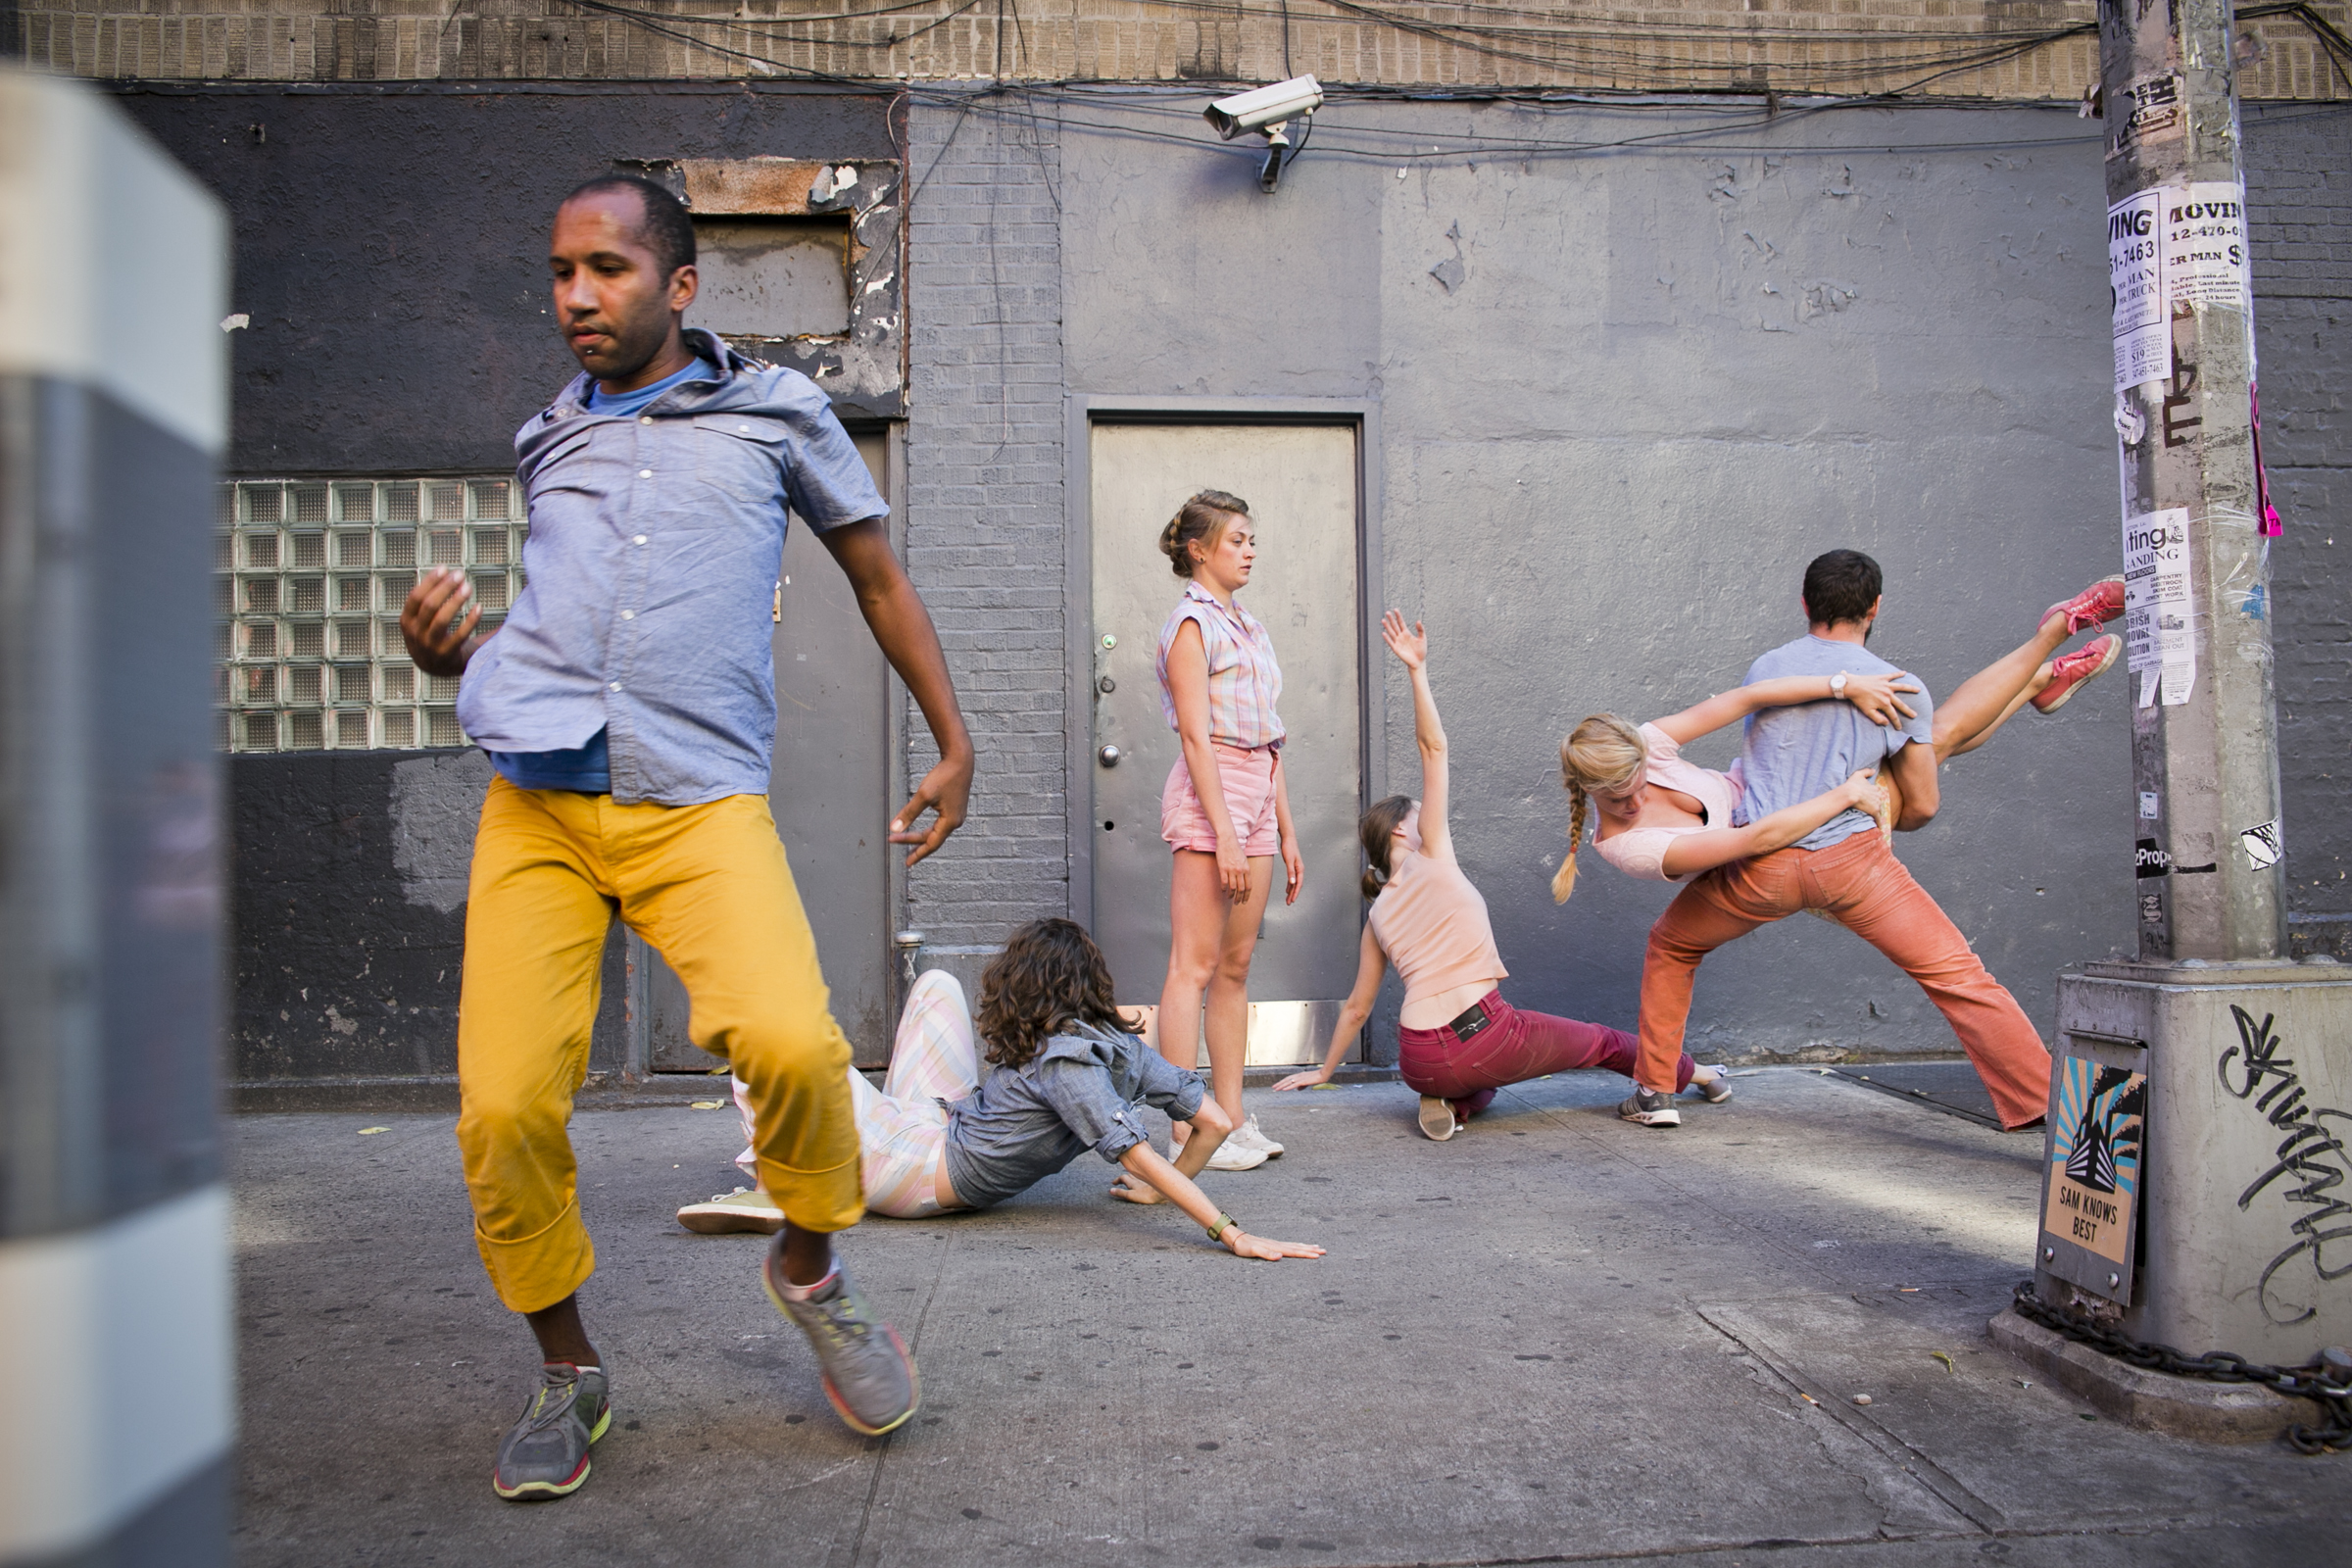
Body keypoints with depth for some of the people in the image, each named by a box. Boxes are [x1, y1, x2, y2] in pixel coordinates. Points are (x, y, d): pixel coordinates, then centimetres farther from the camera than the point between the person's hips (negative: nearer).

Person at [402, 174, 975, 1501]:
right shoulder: (551, 442, 20)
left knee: (789, 1040, -25)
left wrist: (955, 742, 13)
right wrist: (448, 649, 8)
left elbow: (880, 576, 17)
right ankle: (568, 1374, 18)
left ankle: (811, 1267, 7)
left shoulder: (773, 410, 11)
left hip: (702, 805, -3)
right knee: (502, 1107, -7)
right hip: (538, 803, 4)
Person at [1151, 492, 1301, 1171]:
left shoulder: (1249, 628, 20)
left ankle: (1231, 1118, 13)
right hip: (1209, 792, -8)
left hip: (1256, 794, 8)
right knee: (1195, 966, -7)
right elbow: (1196, 734, -13)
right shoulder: (1192, 623, -5)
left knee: (1235, 968, 9)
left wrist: (1286, 832, 17)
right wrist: (1225, 834, -19)